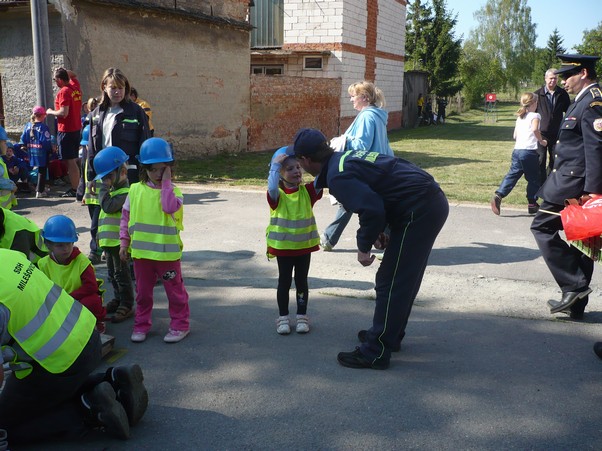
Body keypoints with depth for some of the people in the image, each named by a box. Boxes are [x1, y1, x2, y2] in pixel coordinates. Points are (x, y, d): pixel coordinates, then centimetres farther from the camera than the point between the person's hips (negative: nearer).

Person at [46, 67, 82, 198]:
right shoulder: (76, 87, 7)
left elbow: (64, 113, -24)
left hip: (66, 130, -9)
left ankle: (74, 190, -3)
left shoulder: (63, 92, -17)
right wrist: (63, 71, 16)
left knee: (70, 161, -5)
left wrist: (50, 112, -8)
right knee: (74, 160, 16)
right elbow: (73, 75, 30)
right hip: (77, 128, 9)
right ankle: (77, 186, 21)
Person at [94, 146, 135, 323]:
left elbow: (108, 206, -30)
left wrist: (104, 187, -20)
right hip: (109, 240, 10)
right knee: (112, 272, 18)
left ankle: (127, 305, 5)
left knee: (121, 273, -3)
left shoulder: (125, 192, -18)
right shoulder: (113, 190, 14)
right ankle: (118, 299, 31)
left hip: (119, 240, -10)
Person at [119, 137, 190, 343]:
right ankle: (141, 324, 30)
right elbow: (126, 216, 9)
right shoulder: (136, 190, 4)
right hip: (141, 251, 3)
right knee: (142, 291, 16)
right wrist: (124, 241, 5)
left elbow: (170, 207, -26)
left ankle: (180, 324, 22)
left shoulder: (173, 191, -4)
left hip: (167, 252, -3)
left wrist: (166, 183, -19)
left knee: (175, 290, 8)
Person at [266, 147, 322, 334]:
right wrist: (274, 165, -36)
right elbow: (272, 188, -33)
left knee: (301, 281, 12)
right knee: (284, 282, 10)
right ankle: (283, 317, 21)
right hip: (283, 246, -2)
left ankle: (302, 316, 24)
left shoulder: (307, 191, -2)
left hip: (304, 245, 2)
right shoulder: (277, 194, -10)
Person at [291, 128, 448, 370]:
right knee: (405, 281, 21)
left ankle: (375, 353, 7)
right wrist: (381, 230, 15)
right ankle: (389, 335, 36)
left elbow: (371, 209, -27)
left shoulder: (337, 176, -15)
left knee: (391, 284, -2)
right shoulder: (348, 156, 15)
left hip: (418, 212, -10)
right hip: (434, 202, 10)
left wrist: (364, 246, -11)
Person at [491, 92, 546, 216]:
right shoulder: (535, 115, -3)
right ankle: (532, 204, 13)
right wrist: (541, 141, -8)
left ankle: (498, 195, -15)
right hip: (529, 151, -6)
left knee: (512, 175, 4)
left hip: (517, 150, 6)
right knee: (533, 179, 7)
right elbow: (535, 129, -21)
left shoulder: (519, 117, 18)